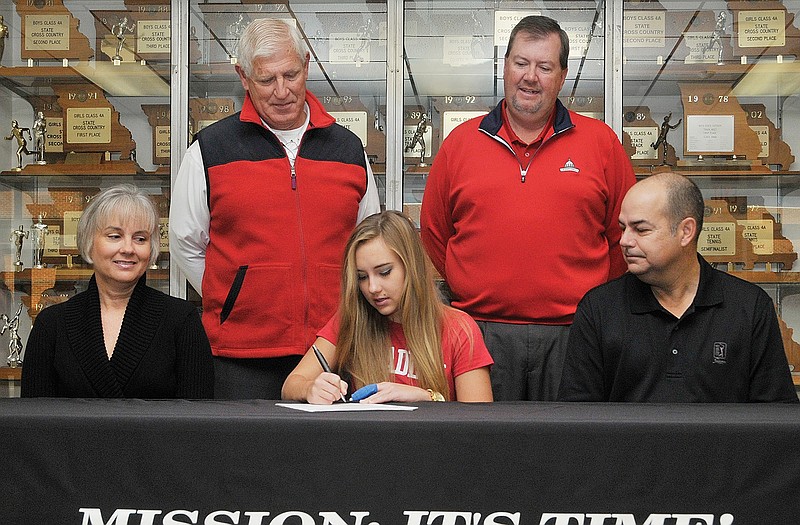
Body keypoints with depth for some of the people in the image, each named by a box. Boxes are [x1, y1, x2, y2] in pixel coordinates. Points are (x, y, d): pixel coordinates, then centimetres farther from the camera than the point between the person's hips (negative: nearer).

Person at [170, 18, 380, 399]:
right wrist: (232, 303, 5)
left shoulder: (348, 148, 10)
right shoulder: (210, 149, 3)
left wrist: (345, 308, 10)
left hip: (334, 350, 2)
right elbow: (186, 245, 9)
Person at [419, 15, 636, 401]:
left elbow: (625, 235, 8)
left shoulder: (601, 142, 6)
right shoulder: (460, 142, 9)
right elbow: (433, 236, 14)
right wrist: (468, 298, 10)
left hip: (571, 335, 0)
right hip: (480, 334, 1)